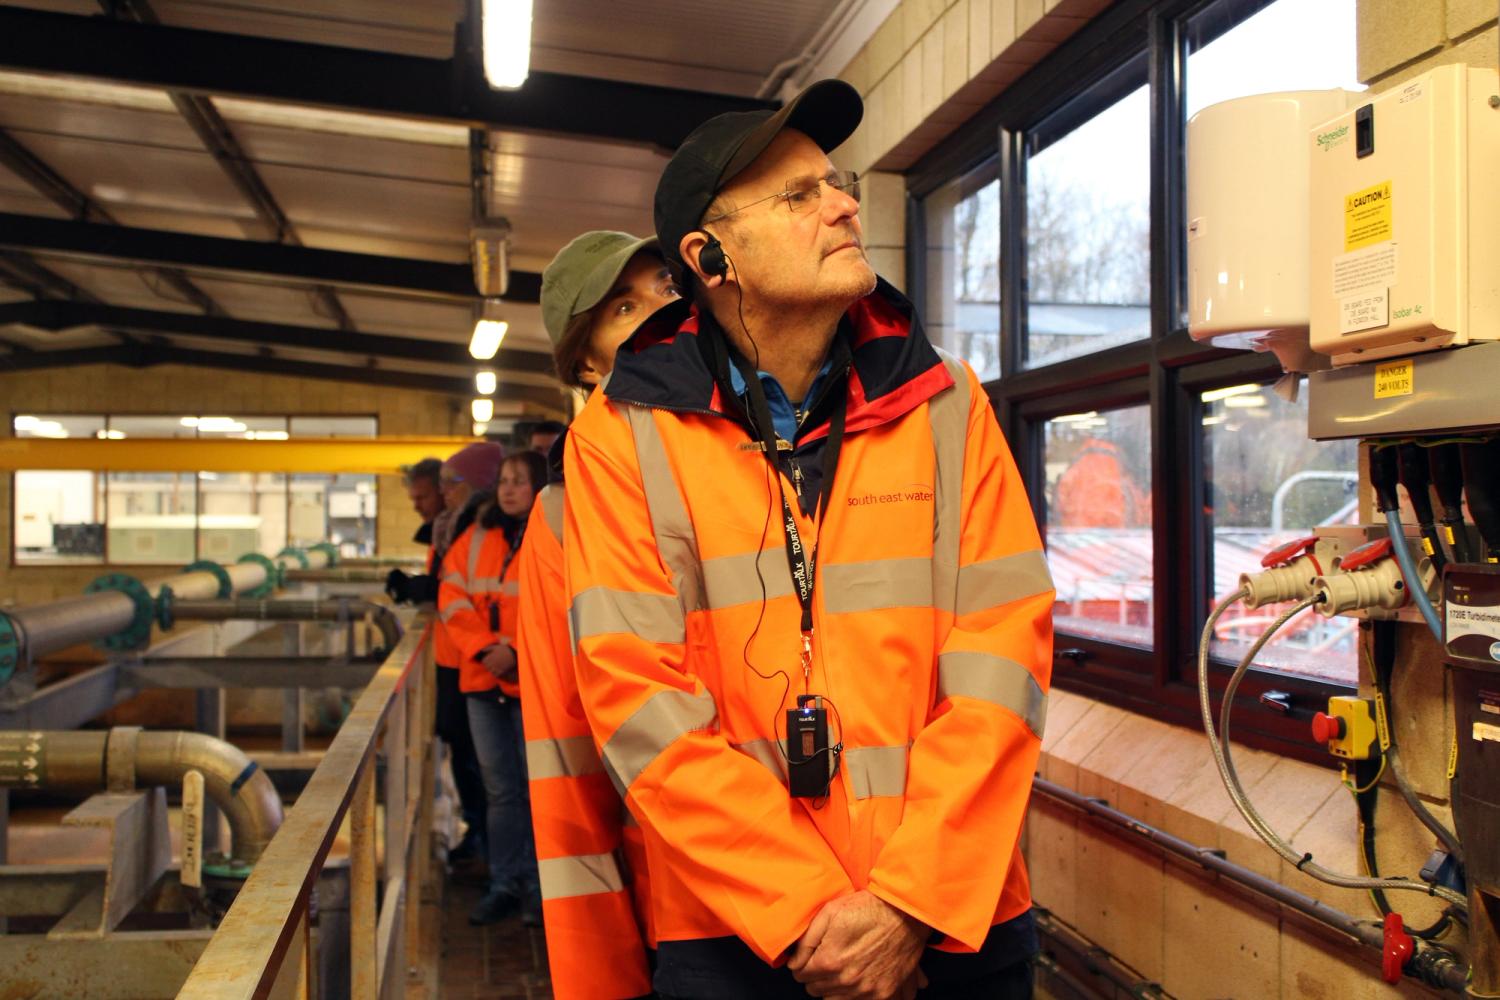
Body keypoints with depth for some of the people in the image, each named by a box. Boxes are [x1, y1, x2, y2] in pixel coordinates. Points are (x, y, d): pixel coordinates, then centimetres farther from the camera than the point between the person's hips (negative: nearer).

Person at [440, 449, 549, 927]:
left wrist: (516, 652, -16)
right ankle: (504, 885, 20)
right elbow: (453, 596, 5)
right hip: (482, 680, 5)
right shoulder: (477, 537, 10)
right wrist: (483, 648, -7)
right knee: (499, 789, 11)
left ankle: (537, 887, 13)